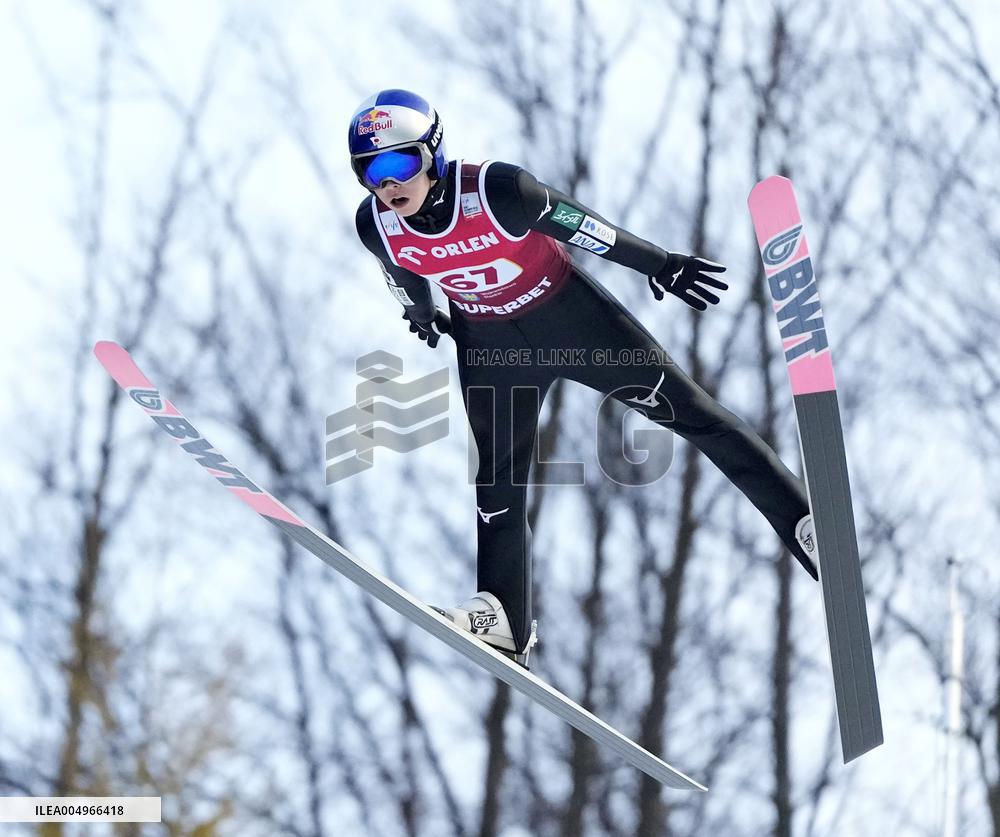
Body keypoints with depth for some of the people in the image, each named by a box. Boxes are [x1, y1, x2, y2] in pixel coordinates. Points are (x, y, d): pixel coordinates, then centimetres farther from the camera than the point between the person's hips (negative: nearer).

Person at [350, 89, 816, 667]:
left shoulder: (495, 190, -32)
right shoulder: (376, 225, -19)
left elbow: (584, 226, -20)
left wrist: (661, 265, -13)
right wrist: (422, 313, 21)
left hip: (568, 313, -3)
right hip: (489, 344, 3)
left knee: (687, 409, -1)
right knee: (500, 478, 4)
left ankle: (800, 518, 4)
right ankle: (505, 620, 14)